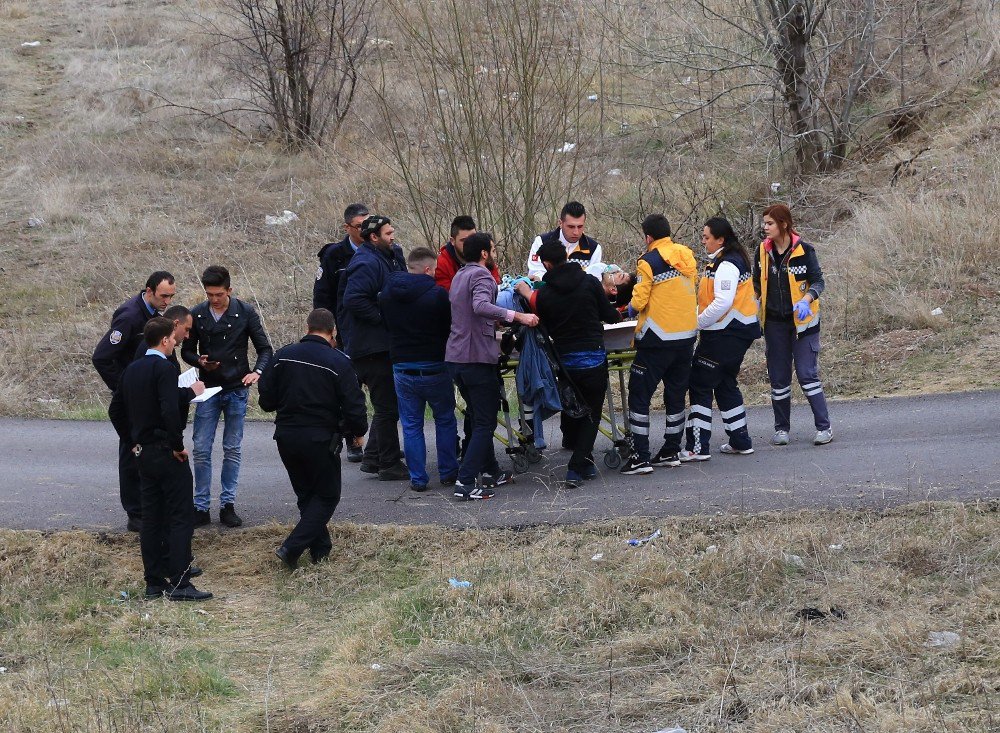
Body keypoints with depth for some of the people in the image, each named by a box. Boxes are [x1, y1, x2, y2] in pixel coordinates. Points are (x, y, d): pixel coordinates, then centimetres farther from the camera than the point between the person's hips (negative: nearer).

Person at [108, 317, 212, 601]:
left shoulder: (131, 370, 10)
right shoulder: (164, 368, -15)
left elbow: (115, 410, 17)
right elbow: (170, 411, -26)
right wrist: (178, 445, -15)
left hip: (143, 453, 8)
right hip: (166, 452, -8)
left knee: (151, 518, 11)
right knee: (180, 517, -4)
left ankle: (154, 582, 14)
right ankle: (179, 584, -7)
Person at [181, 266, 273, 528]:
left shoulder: (245, 312, -6)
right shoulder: (197, 315, -2)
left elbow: (265, 348, -3)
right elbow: (187, 350, 8)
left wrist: (257, 371, -22)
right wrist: (199, 361, -14)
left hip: (237, 389, -1)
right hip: (208, 389, 1)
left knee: (233, 449, 6)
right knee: (201, 450, -2)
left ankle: (228, 504, 14)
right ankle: (201, 507, 5)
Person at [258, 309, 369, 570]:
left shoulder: (283, 356, -1)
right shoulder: (339, 362, -12)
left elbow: (266, 401, 3)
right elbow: (354, 408, -12)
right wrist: (358, 431, 9)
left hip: (286, 437, 4)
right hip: (321, 439, -4)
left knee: (306, 494, 21)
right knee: (327, 496, 9)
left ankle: (320, 548, 22)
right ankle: (293, 547, -6)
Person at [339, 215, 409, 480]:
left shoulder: (389, 256, 14)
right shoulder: (367, 264, -18)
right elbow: (354, 299, -28)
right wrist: (382, 317, -22)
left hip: (384, 345, 10)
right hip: (372, 346, -10)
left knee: (387, 405, 16)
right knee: (387, 407, -4)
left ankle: (373, 458, 24)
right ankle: (389, 465, 4)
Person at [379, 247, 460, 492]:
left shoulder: (386, 293, 1)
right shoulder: (438, 294, -15)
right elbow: (452, 327, -6)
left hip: (402, 368, 3)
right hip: (435, 368, -3)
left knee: (411, 425, 10)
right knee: (445, 420, 15)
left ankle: (418, 478, 9)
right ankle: (448, 473, 17)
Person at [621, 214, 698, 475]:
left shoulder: (649, 262, -13)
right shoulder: (687, 256, 6)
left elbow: (639, 302, -14)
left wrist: (631, 308, 7)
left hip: (658, 338, -7)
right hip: (687, 334, 7)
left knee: (639, 395, -1)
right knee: (676, 394, 16)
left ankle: (641, 456, -6)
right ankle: (671, 451, 21)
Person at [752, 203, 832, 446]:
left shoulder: (803, 249, -11)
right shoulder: (763, 251, 1)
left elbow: (818, 281, -8)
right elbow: (757, 283, 14)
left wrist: (806, 299, -25)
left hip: (802, 321, -4)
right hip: (775, 323, 4)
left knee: (807, 374, -7)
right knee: (778, 378, 7)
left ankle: (824, 427, 0)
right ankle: (781, 428, 18)